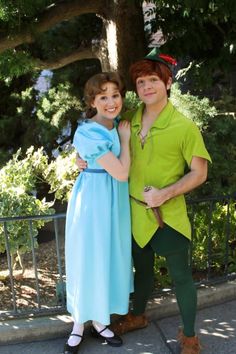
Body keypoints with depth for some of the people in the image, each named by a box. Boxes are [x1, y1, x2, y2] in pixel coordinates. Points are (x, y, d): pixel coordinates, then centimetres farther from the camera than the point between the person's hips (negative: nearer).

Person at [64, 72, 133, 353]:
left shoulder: (116, 124, 4)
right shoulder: (89, 132, -21)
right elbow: (121, 173, -22)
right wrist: (125, 140, -10)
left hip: (115, 200, 8)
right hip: (94, 201, -8)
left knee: (110, 259, 15)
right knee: (88, 260, 4)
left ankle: (99, 321, 31)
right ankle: (79, 326, 23)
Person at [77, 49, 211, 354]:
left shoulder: (184, 126, -14)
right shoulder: (129, 120, 0)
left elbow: (199, 173, -11)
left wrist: (166, 194, -22)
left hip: (168, 216, -4)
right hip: (136, 212, 5)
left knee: (180, 275, 9)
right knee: (142, 267, 23)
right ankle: (137, 316, 47)